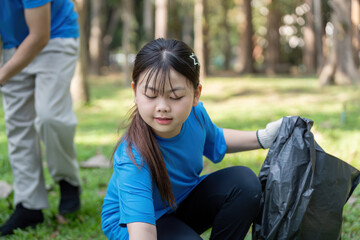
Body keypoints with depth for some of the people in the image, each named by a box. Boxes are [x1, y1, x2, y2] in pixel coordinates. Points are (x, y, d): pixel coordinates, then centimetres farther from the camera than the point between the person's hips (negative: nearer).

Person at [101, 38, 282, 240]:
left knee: (245, 181, -15)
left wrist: (263, 138, -3)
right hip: (130, 222, -6)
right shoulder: (133, 157, -38)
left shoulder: (195, 113, -19)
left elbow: (215, 141, 8)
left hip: (181, 203, 6)